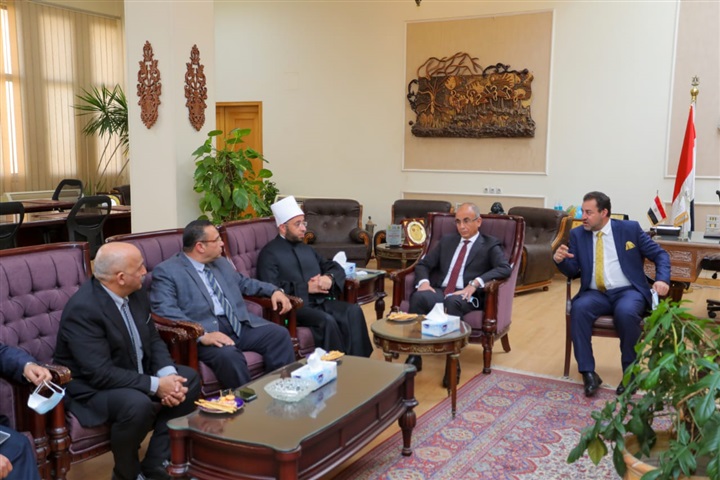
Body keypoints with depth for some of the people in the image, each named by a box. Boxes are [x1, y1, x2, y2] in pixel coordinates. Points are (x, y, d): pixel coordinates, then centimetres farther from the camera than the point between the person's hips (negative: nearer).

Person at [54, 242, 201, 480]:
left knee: (189, 380, -1)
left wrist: (168, 375, -16)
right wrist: (155, 385, -27)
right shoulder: (83, 308, -27)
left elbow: (153, 340, 3)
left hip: (134, 375, 9)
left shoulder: (136, 293, -2)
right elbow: (100, 373, -30)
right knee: (138, 404, -35)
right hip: (91, 388, -9)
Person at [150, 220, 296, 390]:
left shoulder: (221, 263, 21)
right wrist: (202, 335, -28)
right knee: (228, 355, -35)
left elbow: (243, 282, 35)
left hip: (240, 323, 7)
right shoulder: (166, 271, -3)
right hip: (206, 330, -7)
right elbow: (166, 311, -15)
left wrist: (274, 290, 17)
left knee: (279, 334, -15)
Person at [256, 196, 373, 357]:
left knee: (354, 311, -21)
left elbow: (335, 267, 22)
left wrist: (330, 278, -3)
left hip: (321, 301, 7)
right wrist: (306, 288, -14)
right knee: (327, 320, -34)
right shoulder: (270, 253, 0)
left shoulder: (307, 249, 25)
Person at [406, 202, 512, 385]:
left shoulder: (490, 245, 8)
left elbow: (505, 268, -10)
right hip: (439, 292, 4)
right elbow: (423, 264, 19)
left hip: (467, 296, -3)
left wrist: (475, 283, -23)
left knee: (452, 302, -39)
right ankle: (414, 356, -25)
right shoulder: (447, 240, 22)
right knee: (418, 297, -31)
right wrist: (424, 281, -5)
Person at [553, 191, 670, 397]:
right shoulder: (578, 234, 8)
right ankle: (588, 372, -25)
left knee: (626, 312, -36)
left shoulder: (630, 228, 3)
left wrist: (662, 279, -13)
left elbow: (660, 255, 5)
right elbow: (572, 271, 5)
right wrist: (560, 260, -17)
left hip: (628, 292, -2)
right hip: (595, 294, 2)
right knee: (579, 308, -31)